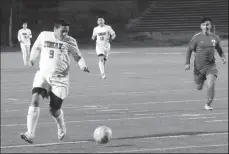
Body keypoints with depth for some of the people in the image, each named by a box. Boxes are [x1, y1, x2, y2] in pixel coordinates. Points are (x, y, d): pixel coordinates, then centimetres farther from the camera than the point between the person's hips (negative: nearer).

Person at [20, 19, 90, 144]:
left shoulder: (70, 41, -3)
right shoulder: (44, 36, 2)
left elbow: (77, 56, 8)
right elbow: (36, 47, 21)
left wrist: (82, 65, -11)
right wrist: (32, 58, 5)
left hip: (60, 79, -1)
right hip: (43, 76, 1)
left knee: (54, 110, 1)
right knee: (35, 100, -21)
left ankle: (62, 129, 36)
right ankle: (30, 134, -22)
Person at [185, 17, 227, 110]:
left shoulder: (215, 38, 3)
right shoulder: (197, 37, -6)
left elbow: (219, 48, 19)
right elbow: (189, 50, 2)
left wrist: (223, 57, 1)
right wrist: (187, 63, -5)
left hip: (211, 65, 1)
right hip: (199, 66, -1)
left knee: (211, 84, -21)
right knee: (199, 87, 10)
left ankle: (208, 105, -6)